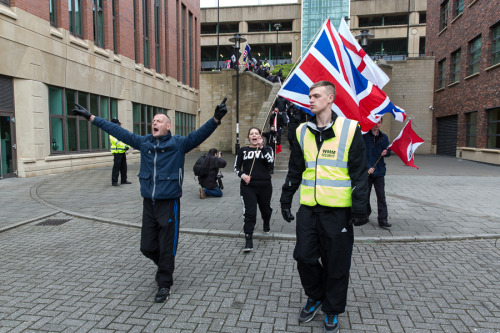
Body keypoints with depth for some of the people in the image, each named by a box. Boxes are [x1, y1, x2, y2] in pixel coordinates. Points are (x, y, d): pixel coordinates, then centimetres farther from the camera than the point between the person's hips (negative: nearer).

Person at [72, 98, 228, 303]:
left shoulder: (178, 144, -4)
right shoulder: (144, 142, 8)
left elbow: (200, 134, -19)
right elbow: (118, 131, 14)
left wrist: (216, 119, -36)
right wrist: (91, 117, 18)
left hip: (169, 203, -4)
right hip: (148, 202, 5)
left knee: (166, 247, 4)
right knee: (147, 247, 12)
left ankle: (164, 284, 23)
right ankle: (166, 264, 42)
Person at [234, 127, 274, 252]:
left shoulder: (266, 149, 7)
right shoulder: (243, 150, 8)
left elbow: (270, 161, -13)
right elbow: (236, 167, 10)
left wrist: (261, 147, -18)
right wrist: (242, 175, -10)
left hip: (264, 186, 1)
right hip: (248, 187, -1)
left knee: (266, 209, 19)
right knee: (249, 213, -9)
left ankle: (266, 225, 51)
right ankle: (248, 241, -6)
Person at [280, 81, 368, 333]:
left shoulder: (349, 129, -4)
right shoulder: (303, 132, 8)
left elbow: (359, 173, -4)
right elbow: (294, 170, 15)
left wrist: (359, 209, -7)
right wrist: (286, 200, 13)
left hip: (337, 209, -3)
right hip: (308, 208, 4)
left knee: (336, 263, 7)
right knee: (304, 256, 7)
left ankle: (332, 310, 29)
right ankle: (315, 297, 35)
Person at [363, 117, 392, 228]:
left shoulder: (384, 137, 10)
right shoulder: (364, 136, -3)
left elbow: (388, 152, 18)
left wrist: (386, 152, -6)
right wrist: (367, 167, -15)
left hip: (379, 171, 2)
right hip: (366, 171, -2)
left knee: (381, 196, -2)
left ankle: (382, 219, 0)